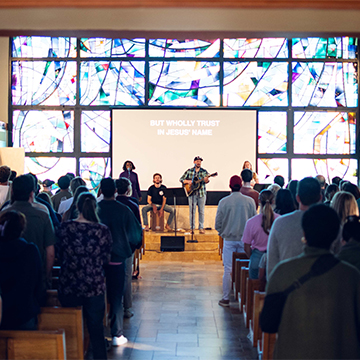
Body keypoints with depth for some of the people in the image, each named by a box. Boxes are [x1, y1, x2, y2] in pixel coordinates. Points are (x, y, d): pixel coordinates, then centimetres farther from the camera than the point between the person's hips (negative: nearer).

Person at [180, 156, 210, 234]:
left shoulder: (204, 171, 5)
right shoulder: (189, 171, 7)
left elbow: (206, 180, -8)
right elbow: (181, 179, 6)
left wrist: (206, 180, -32)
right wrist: (187, 181, -12)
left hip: (202, 193, 0)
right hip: (192, 193, 0)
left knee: (201, 211, 3)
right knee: (192, 211, 0)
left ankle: (201, 228, 10)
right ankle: (192, 228, 6)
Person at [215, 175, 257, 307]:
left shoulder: (223, 202, -8)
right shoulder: (250, 201, -5)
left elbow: (217, 224, -4)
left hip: (229, 240, -1)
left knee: (228, 269, 5)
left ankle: (226, 298, 9)